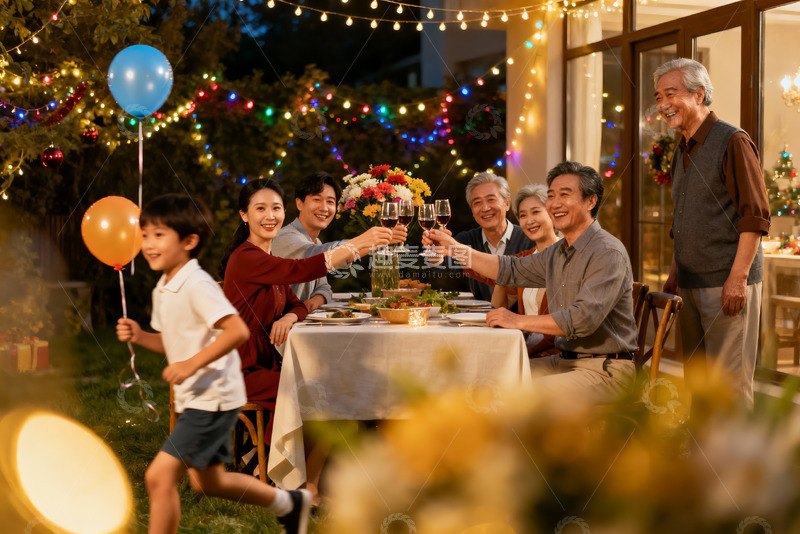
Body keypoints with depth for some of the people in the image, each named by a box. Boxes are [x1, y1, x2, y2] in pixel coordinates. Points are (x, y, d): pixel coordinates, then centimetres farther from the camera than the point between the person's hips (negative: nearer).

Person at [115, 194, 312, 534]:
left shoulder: (197, 285, -19)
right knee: (208, 483, 21)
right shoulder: (163, 289, 10)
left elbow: (237, 330, -29)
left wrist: (193, 363, -31)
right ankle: (289, 504, 38)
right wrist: (138, 336, 2)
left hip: (213, 397, -10)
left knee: (159, 476, -14)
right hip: (194, 399, 10)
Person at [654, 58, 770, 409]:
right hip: (691, 285, 8)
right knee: (696, 378, 13)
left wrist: (738, 277, -19)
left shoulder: (733, 142, -10)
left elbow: (755, 217, -14)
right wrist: (675, 272, 18)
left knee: (729, 379, -6)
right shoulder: (683, 151, 16)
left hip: (727, 284, -8)